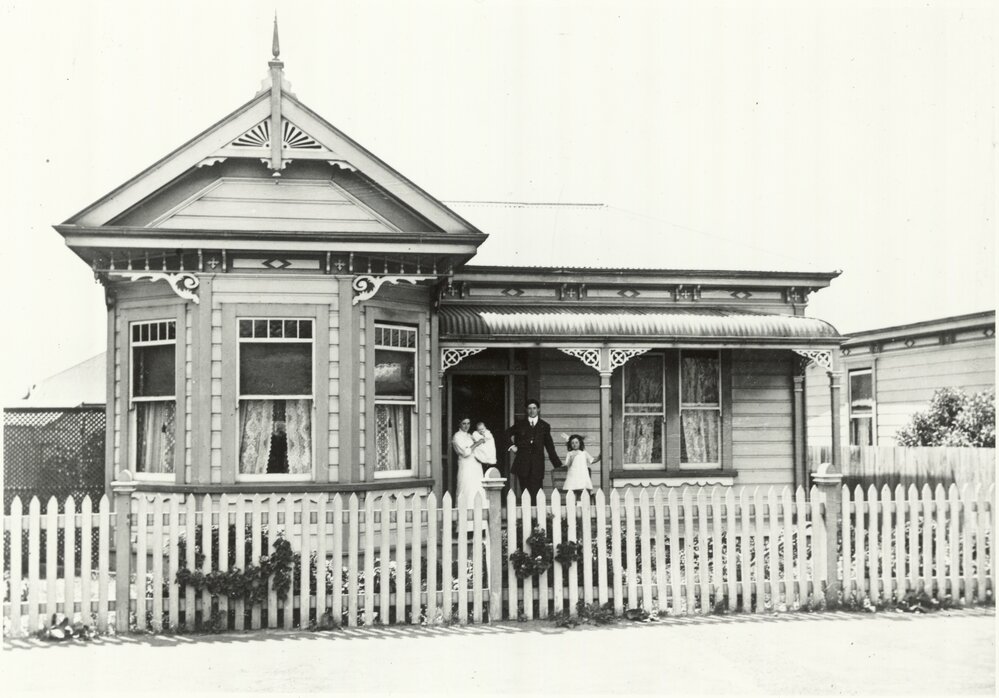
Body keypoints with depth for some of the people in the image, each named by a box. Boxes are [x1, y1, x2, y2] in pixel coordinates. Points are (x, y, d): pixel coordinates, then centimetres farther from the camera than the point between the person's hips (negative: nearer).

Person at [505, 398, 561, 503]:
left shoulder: (544, 426, 13)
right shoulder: (520, 424, 13)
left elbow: (550, 446, 14)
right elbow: (507, 434, 25)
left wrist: (558, 464, 11)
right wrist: (512, 446, 9)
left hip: (537, 465, 0)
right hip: (522, 463, 0)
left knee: (535, 493, -10)